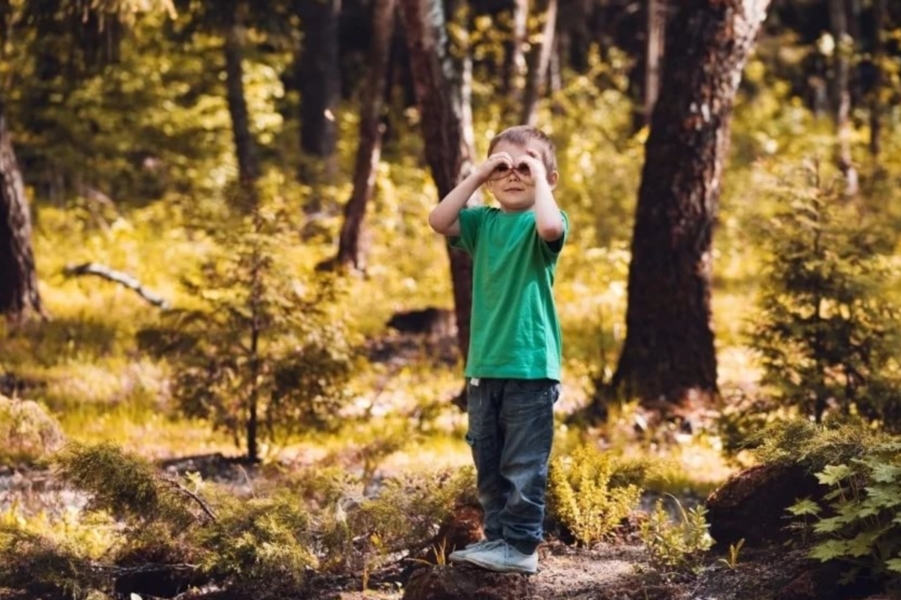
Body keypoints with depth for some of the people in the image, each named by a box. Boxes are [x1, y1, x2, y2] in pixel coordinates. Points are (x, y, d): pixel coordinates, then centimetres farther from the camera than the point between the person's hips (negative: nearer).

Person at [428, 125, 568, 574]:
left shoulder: (541, 221, -4)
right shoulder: (483, 222, 10)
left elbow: (550, 227, -28)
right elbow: (439, 220, -5)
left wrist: (539, 177, -14)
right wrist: (478, 174, -4)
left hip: (530, 365, -6)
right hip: (483, 364, 6)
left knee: (523, 465, -3)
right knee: (488, 464, 12)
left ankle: (521, 546, 1)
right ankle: (496, 537, 21)